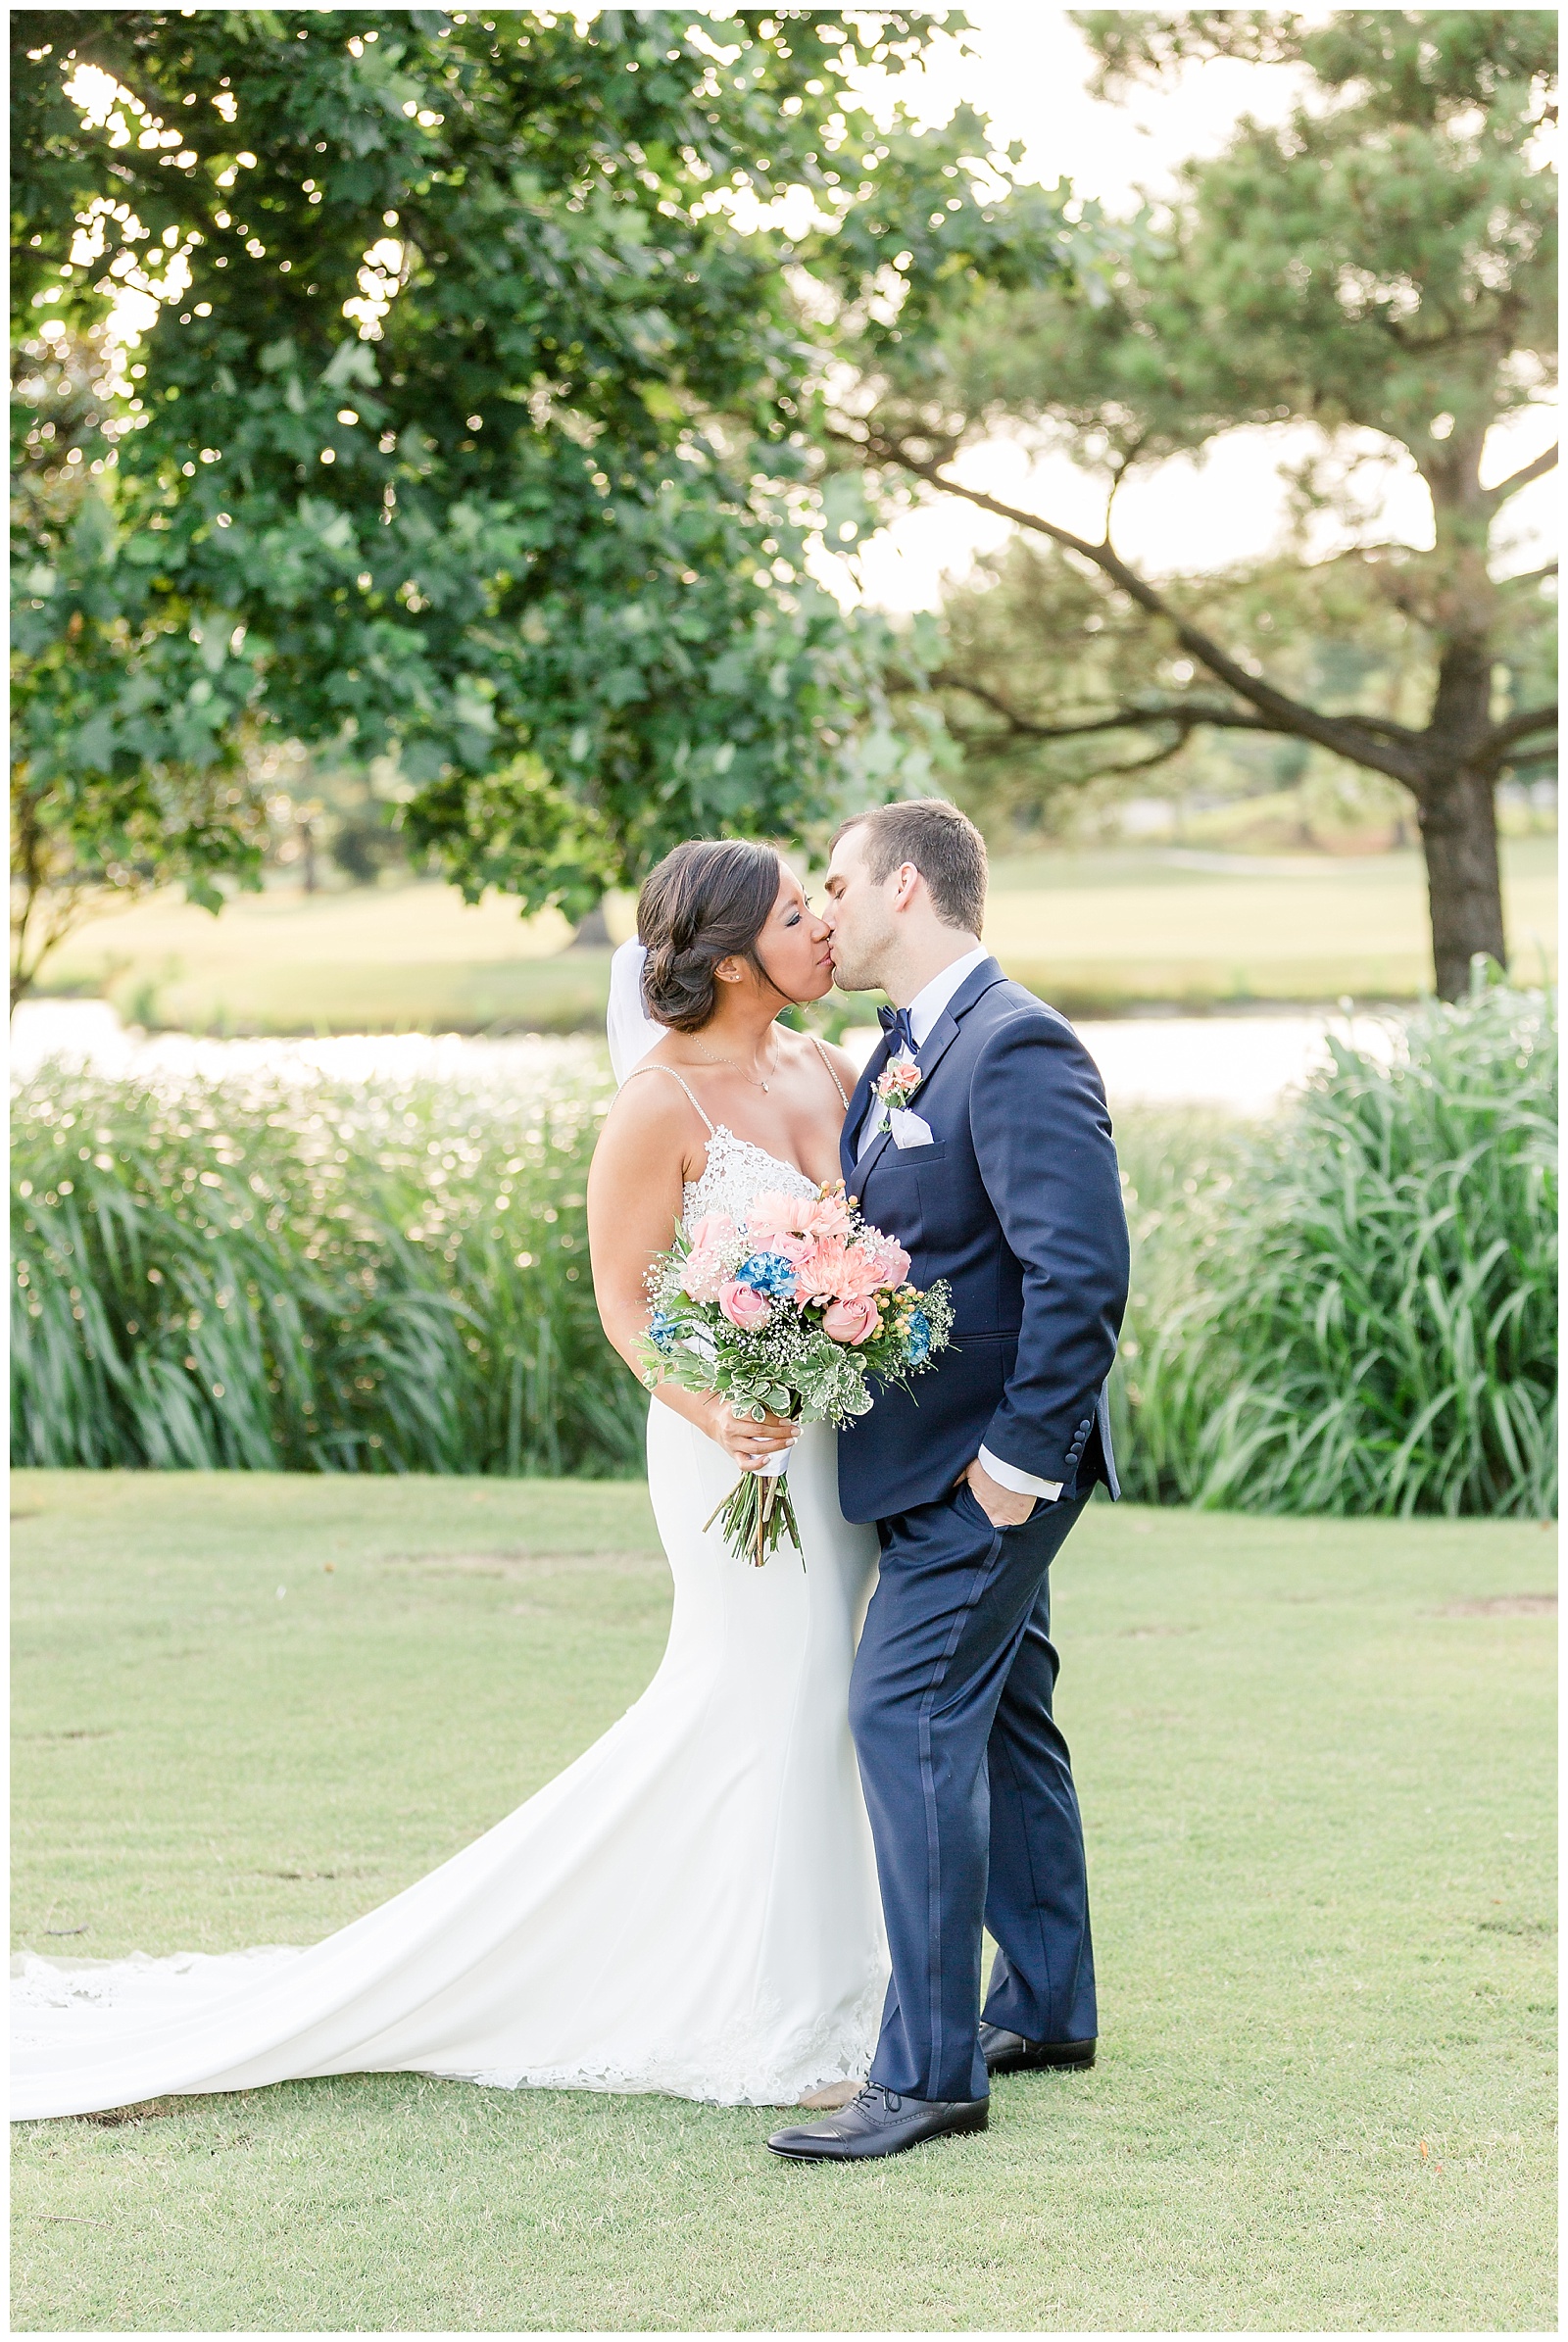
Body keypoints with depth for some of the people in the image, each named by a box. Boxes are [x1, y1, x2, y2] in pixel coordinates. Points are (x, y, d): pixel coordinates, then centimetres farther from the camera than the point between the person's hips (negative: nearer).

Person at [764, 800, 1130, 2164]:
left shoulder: (1018, 1050, -19)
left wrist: (1023, 1452, -22)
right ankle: (1045, 2008, 32)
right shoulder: (910, 1049, 12)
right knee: (999, 1717, 18)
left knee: (908, 1717, -13)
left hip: (989, 1465, -10)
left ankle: (929, 2069, -9)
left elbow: (1082, 1272, -25)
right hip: (942, 1460, 10)